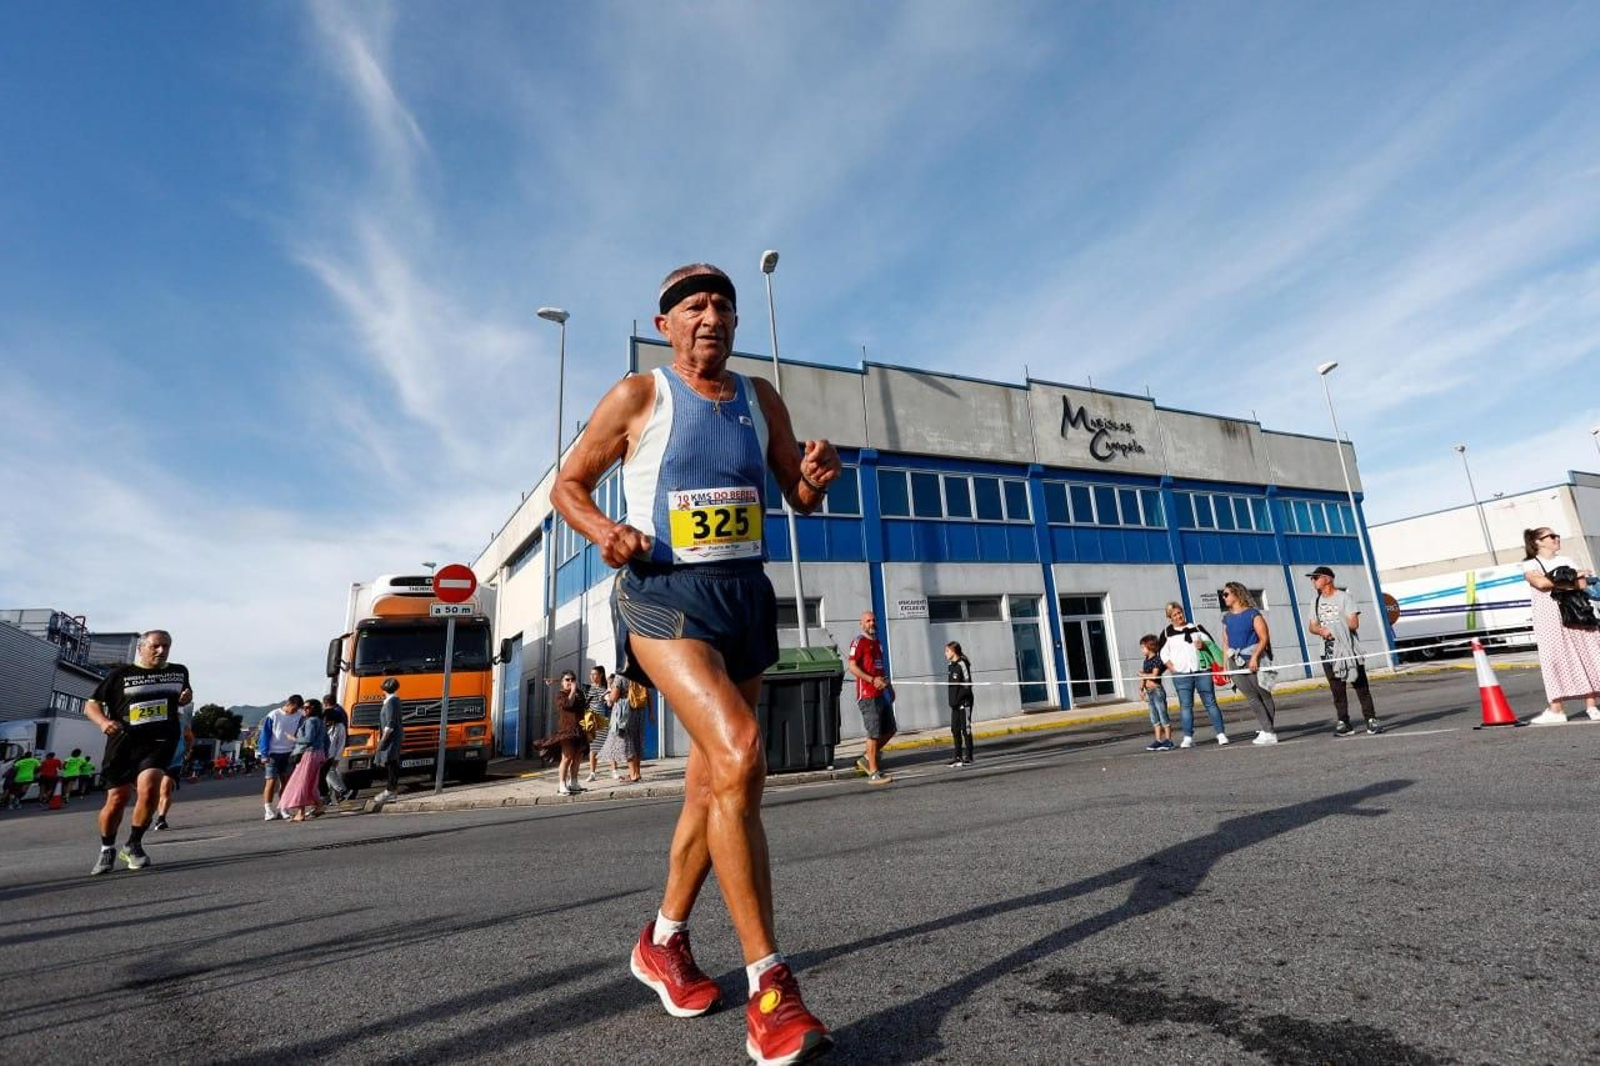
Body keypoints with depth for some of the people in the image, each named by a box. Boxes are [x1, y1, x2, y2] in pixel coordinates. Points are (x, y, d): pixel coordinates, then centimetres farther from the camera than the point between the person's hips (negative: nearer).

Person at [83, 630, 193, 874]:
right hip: (123, 742, 0)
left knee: (148, 788, -21)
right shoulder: (120, 674, 4)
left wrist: (186, 698, 6)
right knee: (116, 800, 2)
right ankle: (107, 850, 30)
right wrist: (103, 722, -14)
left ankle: (134, 845, 0)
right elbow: (91, 704, 6)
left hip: (159, 741, 0)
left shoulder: (179, 672, 13)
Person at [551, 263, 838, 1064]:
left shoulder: (761, 399, 11)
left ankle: (663, 943, 34)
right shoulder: (638, 396, -1)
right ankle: (768, 989, -11)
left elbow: (800, 500, 15)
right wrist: (604, 532, -16)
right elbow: (568, 484, 5)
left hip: (745, 594, 6)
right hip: (664, 594, -5)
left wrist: (815, 478, -9)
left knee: (712, 779, 11)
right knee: (740, 756, -25)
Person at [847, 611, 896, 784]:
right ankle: (874, 773, 3)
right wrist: (872, 680, -21)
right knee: (874, 733, -5)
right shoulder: (859, 641, -8)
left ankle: (866, 759, 23)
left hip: (882, 694, 9)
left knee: (890, 729, 12)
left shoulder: (877, 643, 19)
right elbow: (852, 666, -16)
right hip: (867, 695, -9)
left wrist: (889, 685, 17)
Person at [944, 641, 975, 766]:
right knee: (955, 729, 9)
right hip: (955, 704, 8)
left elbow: (967, 684, -15)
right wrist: (952, 701, 9)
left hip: (964, 702, -8)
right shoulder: (951, 666, 12)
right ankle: (958, 756, 17)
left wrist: (958, 699, -17)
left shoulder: (962, 664, -12)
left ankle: (968, 757, 5)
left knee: (965, 729, -2)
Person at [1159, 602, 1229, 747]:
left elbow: (1212, 643, 12)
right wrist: (1173, 669, -4)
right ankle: (1188, 737, 1)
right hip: (1181, 674, -1)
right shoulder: (1167, 633, 8)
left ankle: (1221, 733, 5)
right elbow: (1164, 654, 7)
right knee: (1185, 705, -1)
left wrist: (1203, 645, -9)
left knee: (1210, 702, 0)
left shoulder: (1197, 627, 12)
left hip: (1202, 670, 1)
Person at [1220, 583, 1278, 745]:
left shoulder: (1253, 614, -3)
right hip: (1236, 663, 5)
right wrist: (1225, 665, 8)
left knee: (1264, 695, 0)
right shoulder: (1226, 618, 13)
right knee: (1253, 698, 0)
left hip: (1254, 660, -5)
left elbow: (1264, 638, -8)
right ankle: (1267, 730, 2)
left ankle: (1267, 731, 3)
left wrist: (1255, 657, -19)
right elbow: (1226, 643, 14)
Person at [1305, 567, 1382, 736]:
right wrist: (1322, 630, -10)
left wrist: (1334, 629, -18)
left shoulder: (1344, 597, -4)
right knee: (1337, 689, 5)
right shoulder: (1316, 601, 14)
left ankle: (1371, 720, 2)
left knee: (1361, 686, -3)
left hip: (1349, 649, -5)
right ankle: (1343, 723, 9)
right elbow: (1311, 626, 10)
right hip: (1329, 651, 5)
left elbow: (1353, 623, -11)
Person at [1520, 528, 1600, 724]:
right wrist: (1572, 578, -5)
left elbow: (1583, 584, 5)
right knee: (1555, 660, -7)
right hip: (1549, 618, -4)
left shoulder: (1566, 560, 17)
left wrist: (1556, 582, -8)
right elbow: (1540, 583, -15)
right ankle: (1556, 710, -6)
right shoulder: (1530, 565, 4)